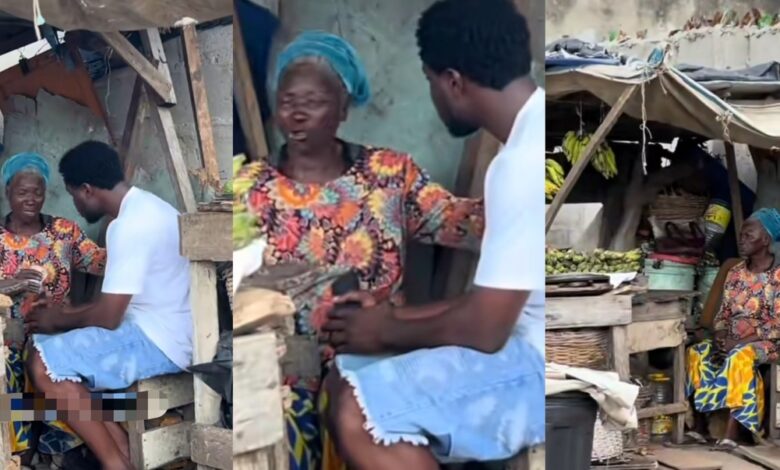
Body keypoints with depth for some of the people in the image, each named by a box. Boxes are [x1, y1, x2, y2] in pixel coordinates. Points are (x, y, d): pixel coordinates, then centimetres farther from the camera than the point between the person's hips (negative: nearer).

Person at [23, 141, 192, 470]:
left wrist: (59, 320, 0)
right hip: (156, 329, 11)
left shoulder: (130, 225, -21)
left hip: (158, 341, -11)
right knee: (59, 356, 10)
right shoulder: (144, 207, 12)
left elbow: (107, 318, -19)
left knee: (44, 364, -17)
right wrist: (68, 313, 17)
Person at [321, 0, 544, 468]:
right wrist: (397, 315, 11)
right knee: (350, 381, 9)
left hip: (541, 367, -10)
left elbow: (483, 330, -20)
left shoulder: (523, 162, -23)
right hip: (533, 342, 10)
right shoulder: (536, 131, 10)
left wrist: (387, 332, -3)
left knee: (358, 413, -20)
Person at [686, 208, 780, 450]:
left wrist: (739, 341, -22)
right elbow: (723, 313, 11)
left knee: (739, 358, -37)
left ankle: (731, 433, -39)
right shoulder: (735, 272, 8)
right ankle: (698, 425, -20)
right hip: (733, 340, 6)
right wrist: (718, 341, -9)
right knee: (697, 353, -19)